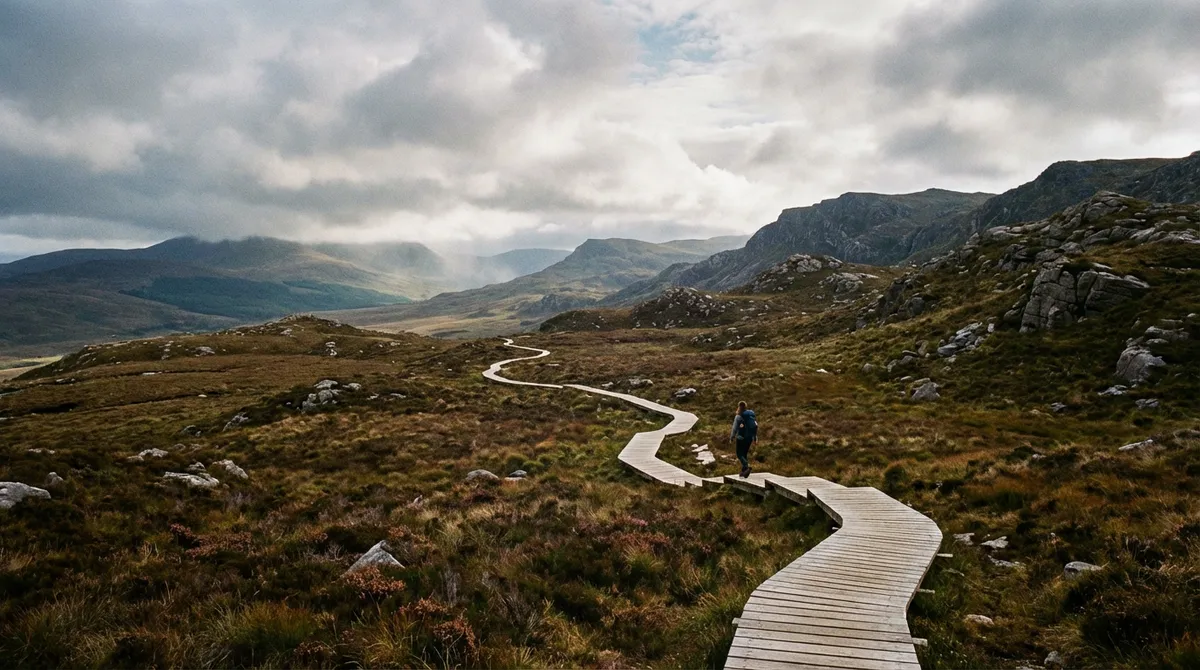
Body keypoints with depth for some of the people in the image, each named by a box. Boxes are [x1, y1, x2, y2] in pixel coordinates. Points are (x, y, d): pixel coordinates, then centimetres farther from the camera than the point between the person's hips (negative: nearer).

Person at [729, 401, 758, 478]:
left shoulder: (738, 416, -10)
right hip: (749, 438, 6)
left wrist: (732, 438, -2)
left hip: (741, 438, -6)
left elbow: (734, 428, -11)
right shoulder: (751, 415, 7)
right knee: (745, 454, 16)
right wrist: (755, 438, 15)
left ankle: (747, 466, -23)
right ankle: (744, 471, 15)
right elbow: (756, 426, 10)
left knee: (740, 454, 0)